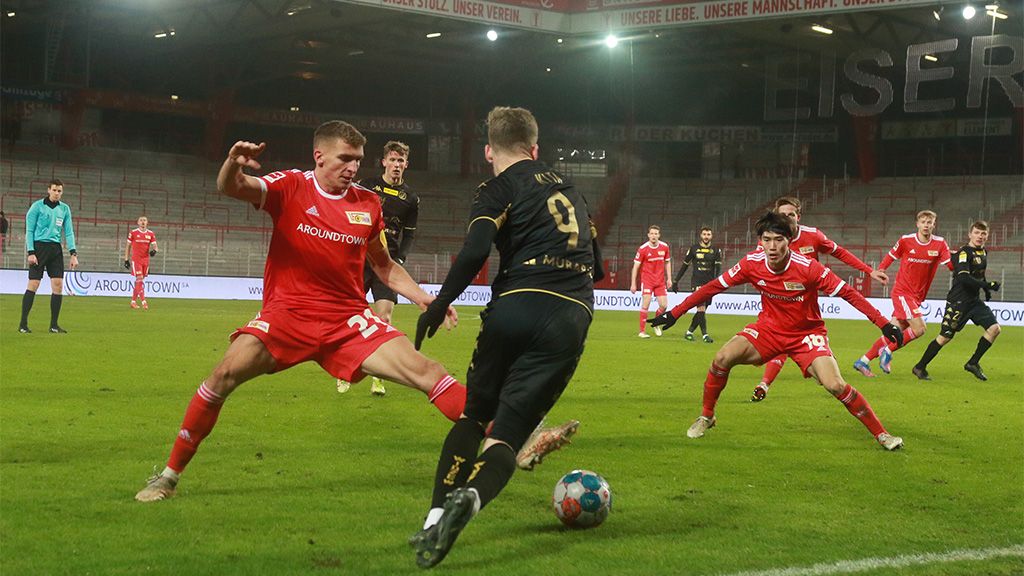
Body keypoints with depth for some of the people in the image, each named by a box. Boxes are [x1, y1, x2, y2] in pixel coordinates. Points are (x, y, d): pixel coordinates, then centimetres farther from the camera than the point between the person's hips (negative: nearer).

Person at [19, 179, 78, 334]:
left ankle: (54, 325, 6)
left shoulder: (65, 209, 12)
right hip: (39, 246, -5)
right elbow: (29, 230, -3)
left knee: (58, 285, -2)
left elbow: (69, 232, 12)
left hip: (56, 248, 5)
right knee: (33, 284, -7)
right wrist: (31, 252, -11)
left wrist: (73, 253, 2)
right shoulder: (37, 206, -1)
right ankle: (23, 324, -1)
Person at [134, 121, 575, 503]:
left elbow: (384, 266, 20)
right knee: (227, 372, -21)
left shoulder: (367, 205, 7)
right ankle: (170, 474, -4)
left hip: (348, 321, 2)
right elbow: (230, 189, -19)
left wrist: (425, 299, 7)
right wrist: (233, 164, -42)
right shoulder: (291, 187, -3)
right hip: (287, 314, -2)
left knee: (422, 369, -12)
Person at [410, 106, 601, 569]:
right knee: (509, 431, 0)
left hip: (516, 307, -3)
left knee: (474, 414, 17)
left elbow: (474, 252, -10)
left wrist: (439, 305, -1)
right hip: (572, 318, 3)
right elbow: (596, 265, 31)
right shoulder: (569, 189, 26)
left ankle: (436, 516, 6)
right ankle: (471, 496, -31)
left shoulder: (499, 188, 7)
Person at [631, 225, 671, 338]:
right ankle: (642, 331, -4)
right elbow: (635, 267, -7)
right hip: (647, 280, -4)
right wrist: (633, 284, -10)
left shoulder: (664, 247, 0)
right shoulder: (643, 249, -11)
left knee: (663, 305, -1)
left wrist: (669, 278, 7)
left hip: (660, 281, 4)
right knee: (645, 304, -11)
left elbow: (667, 262, 14)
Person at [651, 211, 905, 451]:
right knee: (723, 357, -19)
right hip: (769, 329, 3)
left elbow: (848, 293, -18)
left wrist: (884, 324, -21)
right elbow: (714, 286, -5)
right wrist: (674, 313, -4)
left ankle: (881, 434, -2)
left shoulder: (808, 267, -25)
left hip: (807, 333, -3)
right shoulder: (752, 264, -15)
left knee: (835, 385, -21)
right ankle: (706, 417, 4)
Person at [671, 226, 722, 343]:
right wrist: (676, 281, 10)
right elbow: (685, 265, 9)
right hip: (697, 282, -3)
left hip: (709, 283, 3)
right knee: (701, 308, -16)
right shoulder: (694, 249, 4)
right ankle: (705, 335, -18)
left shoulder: (716, 250, 7)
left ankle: (689, 332, 20)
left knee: (701, 311, 6)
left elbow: (718, 267, 0)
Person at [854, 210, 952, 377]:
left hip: (917, 297, 5)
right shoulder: (906, 241, -5)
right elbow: (891, 256, 7)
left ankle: (863, 361, 13)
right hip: (902, 292, -5)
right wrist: (879, 271, -6)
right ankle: (887, 352, -2)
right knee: (919, 329, -19)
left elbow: (951, 265, -7)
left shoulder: (940, 244, 0)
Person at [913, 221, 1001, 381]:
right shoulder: (964, 253, -15)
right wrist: (987, 285, -27)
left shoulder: (983, 253, 11)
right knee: (945, 336, -5)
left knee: (994, 328, -6)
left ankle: (973, 363, 5)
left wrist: (986, 289, 17)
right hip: (958, 301, -8)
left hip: (974, 300, 8)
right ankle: (920, 367, 8)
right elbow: (963, 278, -27)